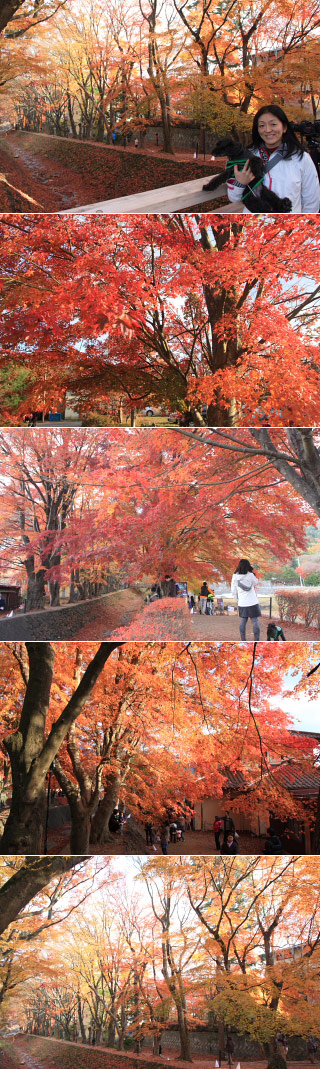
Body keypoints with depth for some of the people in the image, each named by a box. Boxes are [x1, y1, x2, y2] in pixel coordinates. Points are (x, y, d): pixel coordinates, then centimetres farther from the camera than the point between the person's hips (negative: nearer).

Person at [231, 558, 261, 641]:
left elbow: (233, 590, 4)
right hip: (252, 602, -3)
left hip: (242, 603, 3)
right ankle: (256, 640, -3)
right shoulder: (250, 575, -12)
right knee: (254, 620, 0)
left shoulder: (235, 576, -2)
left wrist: (237, 598, 19)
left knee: (243, 621, 11)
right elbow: (256, 583, 7)